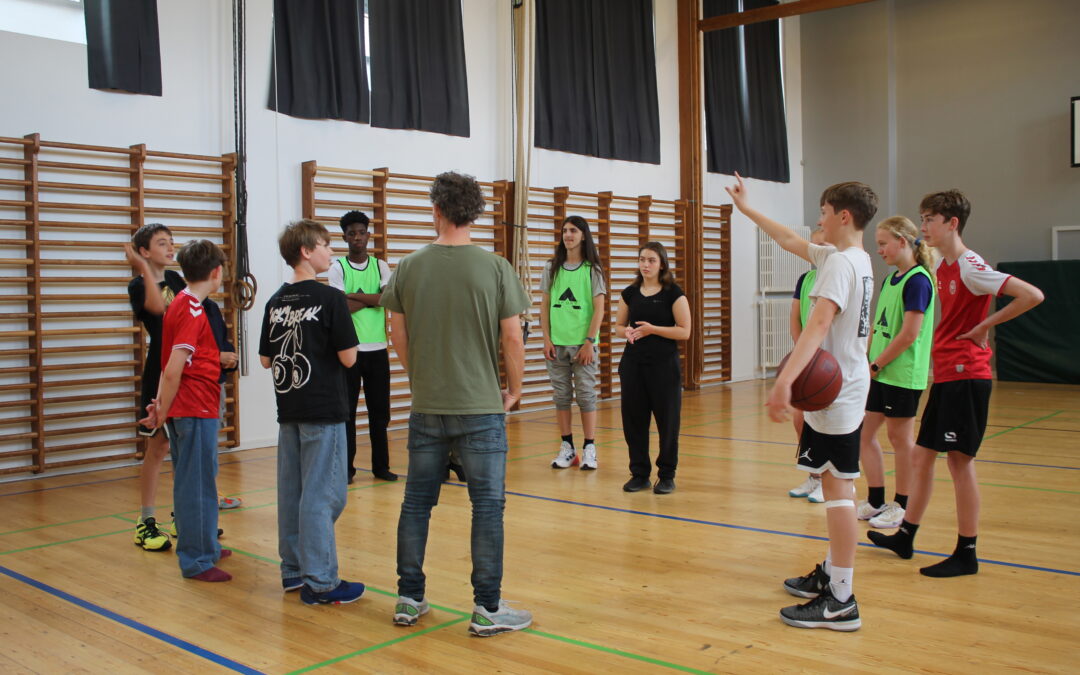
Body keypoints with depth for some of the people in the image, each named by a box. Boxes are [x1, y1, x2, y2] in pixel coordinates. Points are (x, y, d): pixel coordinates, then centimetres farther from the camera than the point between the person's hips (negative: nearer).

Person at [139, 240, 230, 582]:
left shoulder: (181, 304, 13)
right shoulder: (193, 311, -16)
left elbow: (169, 365, 12)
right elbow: (173, 370, -22)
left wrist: (162, 406, 6)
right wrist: (163, 412, -11)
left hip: (195, 410, 10)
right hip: (196, 411, -10)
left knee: (195, 482, 18)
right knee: (196, 485, -1)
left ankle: (206, 547, 32)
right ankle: (197, 561, 7)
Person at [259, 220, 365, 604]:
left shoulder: (275, 302, 7)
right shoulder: (330, 298, -13)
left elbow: (266, 360, 10)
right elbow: (348, 357, -14)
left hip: (288, 410, 7)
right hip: (323, 411, -7)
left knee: (291, 492, 13)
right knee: (322, 495, -2)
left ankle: (294, 569, 23)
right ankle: (320, 582, 2)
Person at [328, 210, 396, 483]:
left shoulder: (381, 266, 9)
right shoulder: (337, 267, 0)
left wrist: (355, 296, -11)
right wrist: (371, 299, -6)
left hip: (378, 349, 3)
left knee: (380, 411, 8)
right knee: (347, 411, 2)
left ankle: (381, 466, 18)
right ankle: (346, 468, 12)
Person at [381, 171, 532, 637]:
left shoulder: (409, 268, 0)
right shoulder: (495, 269, -8)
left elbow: (398, 336, 6)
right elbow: (512, 339, -7)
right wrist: (514, 389, 8)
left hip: (426, 407, 3)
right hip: (481, 407, -3)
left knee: (417, 502, 13)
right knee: (487, 505, 4)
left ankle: (409, 599, 23)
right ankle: (487, 609, 10)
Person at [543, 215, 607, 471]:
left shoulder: (592, 269, 0)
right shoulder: (552, 268, 8)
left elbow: (599, 309, -4)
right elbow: (545, 305, 9)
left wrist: (589, 341, -11)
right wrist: (547, 339, 1)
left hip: (583, 343, -3)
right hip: (557, 343, 3)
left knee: (585, 394, 1)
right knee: (562, 395, 7)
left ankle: (589, 449, 8)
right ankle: (567, 447, 15)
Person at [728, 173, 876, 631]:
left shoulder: (840, 262, -17)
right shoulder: (856, 259, 13)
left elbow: (819, 322, -31)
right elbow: (790, 241, 25)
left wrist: (786, 379, -40)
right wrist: (747, 209, 31)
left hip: (835, 391, -10)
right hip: (844, 384, 10)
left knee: (838, 485, -8)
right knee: (834, 482, 17)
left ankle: (840, 602, -5)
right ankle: (831, 574, 29)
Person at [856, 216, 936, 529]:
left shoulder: (917, 280, -14)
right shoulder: (890, 279, 13)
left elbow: (910, 333, -20)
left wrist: (875, 365, -14)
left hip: (902, 373, -9)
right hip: (880, 373, 9)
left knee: (900, 438, 2)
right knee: (864, 433, 10)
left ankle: (902, 506, 16)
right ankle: (876, 501, 22)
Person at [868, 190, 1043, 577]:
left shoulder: (970, 266, -16)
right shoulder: (941, 267, 11)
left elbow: (1031, 296, -24)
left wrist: (984, 326, -17)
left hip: (966, 376, -9)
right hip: (944, 375, 9)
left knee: (960, 460, -3)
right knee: (921, 455, 14)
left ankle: (966, 554, 9)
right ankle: (905, 537, 26)